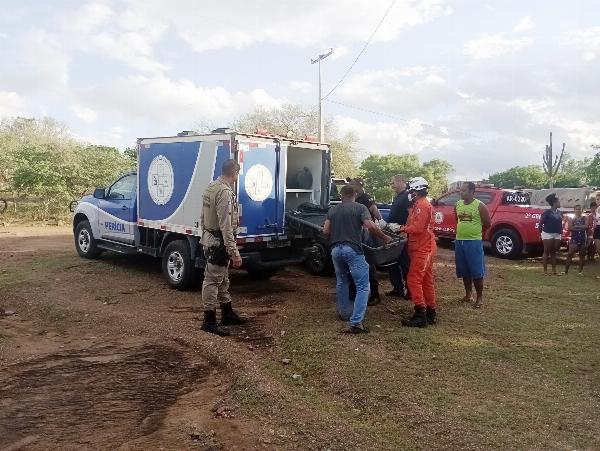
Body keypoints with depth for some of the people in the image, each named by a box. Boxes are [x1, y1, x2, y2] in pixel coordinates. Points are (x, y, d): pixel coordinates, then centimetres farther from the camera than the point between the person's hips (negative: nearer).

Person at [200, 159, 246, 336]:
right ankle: (209, 321, 8)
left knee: (223, 279, 18)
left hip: (210, 238, 10)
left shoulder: (211, 187, 10)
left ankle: (227, 314, 30)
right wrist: (234, 252, -24)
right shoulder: (225, 192, -21)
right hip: (219, 242, -10)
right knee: (212, 280, -2)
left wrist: (206, 235, 24)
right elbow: (226, 226, -25)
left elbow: (203, 218, 16)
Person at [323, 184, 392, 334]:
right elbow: (371, 226, -11)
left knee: (341, 282, 25)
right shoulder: (360, 208, 3)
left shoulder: (333, 210, 15)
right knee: (363, 286, -2)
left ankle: (344, 312, 35)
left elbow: (326, 230, 10)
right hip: (353, 249, -5)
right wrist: (384, 237, 3)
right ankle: (356, 322, -13)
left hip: (336, 249, 5)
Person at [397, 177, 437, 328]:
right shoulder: (419, 205, 19)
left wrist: (403, 228, -9)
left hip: (422, 249, -11)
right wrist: (404, 228, 1)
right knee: (426, 280, 12)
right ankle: (430, 313, 19)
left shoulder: (423, 205, -14)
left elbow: (418, 227, -22)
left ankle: (420, 315, -11)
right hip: (423, 248, 11)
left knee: (414, 280, -11)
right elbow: (414, 225, 16)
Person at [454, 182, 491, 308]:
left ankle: (480, 297, 8)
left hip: (474, 242, -6)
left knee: (476, 271, -2)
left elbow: (488, 223, -3)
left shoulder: (480, 206, -9)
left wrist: (475, 230, 7)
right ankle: (468, 293, 26)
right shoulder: (458, 205, 7)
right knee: (464, 270, 12)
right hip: (459, 241, 6)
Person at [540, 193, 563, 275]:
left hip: (557, 235, 6)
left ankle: (554, 270, 15)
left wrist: (561, 233, 12)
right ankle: (545, 270, 3)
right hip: (548, 234, -6)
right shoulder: (547, 212, -9)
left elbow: (560, 224, 16)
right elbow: (541, 223, -6)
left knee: (554, 252, 10)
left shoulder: (559, 213, 10)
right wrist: (541, 232, -5)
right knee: (546, 252, -1)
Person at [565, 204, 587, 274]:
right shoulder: (571, 219, 5)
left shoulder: (585, 219, 7)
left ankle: (581, 271, 13)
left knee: (582, 255, 6)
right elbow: (570, 228, -9)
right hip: (574, 239, -2)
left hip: (583, 239, 2)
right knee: (570, 254, -9)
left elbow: (586, 226, -11)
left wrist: (576, 226, -11)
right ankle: (566, 270, -9)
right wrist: (581, 228, -11)